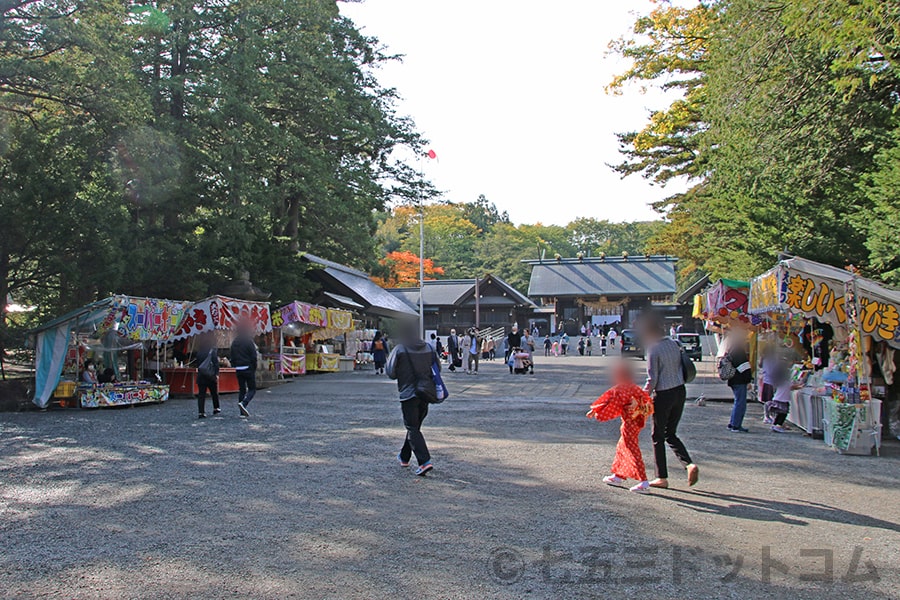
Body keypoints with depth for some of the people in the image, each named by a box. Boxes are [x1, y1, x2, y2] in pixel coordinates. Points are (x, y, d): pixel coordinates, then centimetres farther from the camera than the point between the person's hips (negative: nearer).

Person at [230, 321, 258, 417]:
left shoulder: (235, 342, 10)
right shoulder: (248, 341, -10)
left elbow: (232, 357, 13)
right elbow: (253, 357, -11)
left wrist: (235, 366, 17)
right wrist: (254, 368, -2)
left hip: (238, 369, 6)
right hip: (248, 368, -6)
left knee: (241, 389, 11)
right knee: (252, 389, 2)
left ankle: (243, 412, 8)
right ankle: (243, 403, -23)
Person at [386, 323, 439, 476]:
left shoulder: (399, 349, -12)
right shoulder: (428, 348, 1)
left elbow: (391, 373, -9)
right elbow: (438, 367, 8)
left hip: (408, 394, -5)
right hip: (425, 394, 5)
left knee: (413, 429, -2)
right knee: (414, 426, 19)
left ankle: (425, 461, -15)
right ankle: (404, 457, 33)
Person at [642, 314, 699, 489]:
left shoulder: (654, 350, -14)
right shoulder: (674, 344, 6)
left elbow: (652, 379, -15)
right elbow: (681, 368, 12)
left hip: (663, 395, -7)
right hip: (680, 391, 7)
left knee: (658, 436, 7)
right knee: (671, 434, 18)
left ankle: (662, 478, 12)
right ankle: (689, 464, -1)